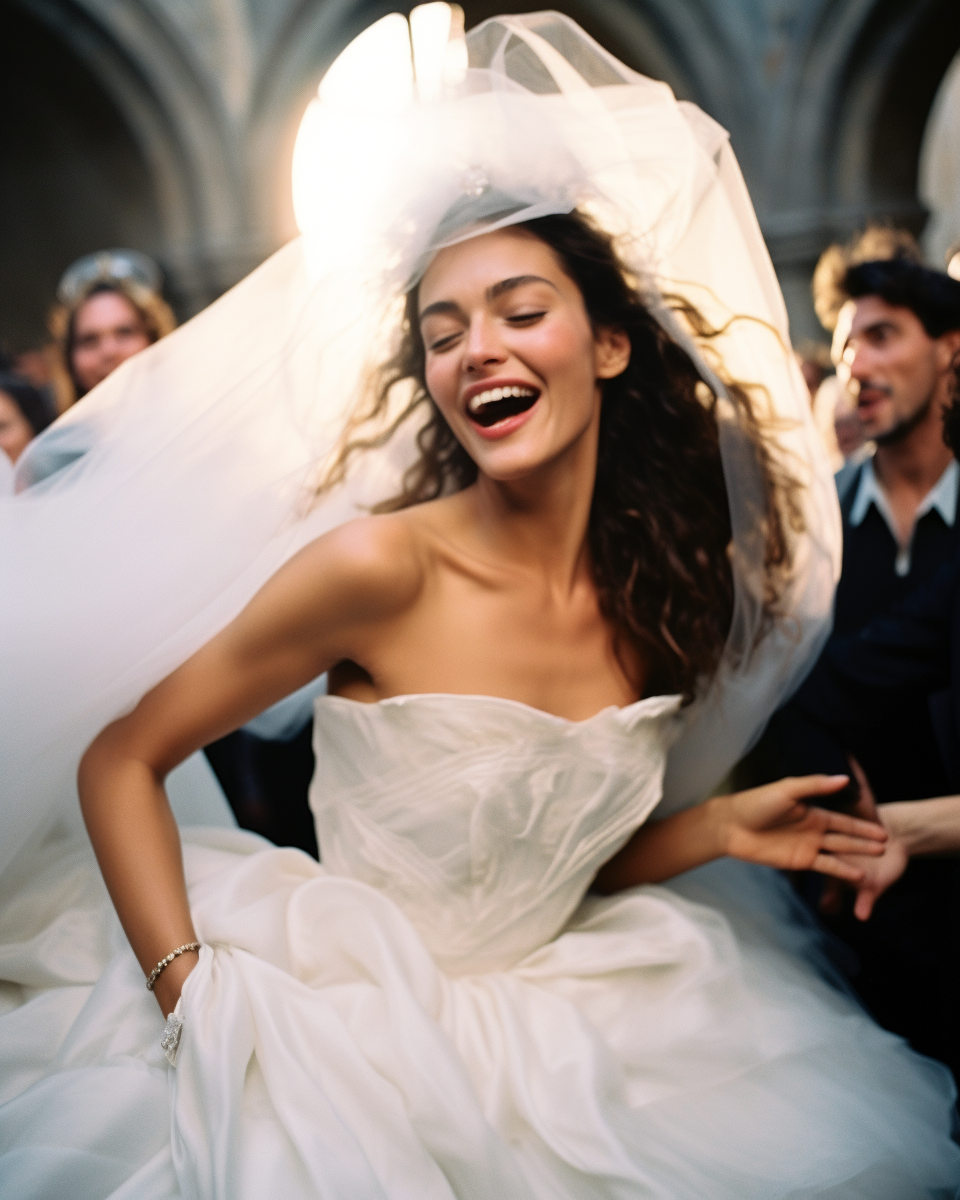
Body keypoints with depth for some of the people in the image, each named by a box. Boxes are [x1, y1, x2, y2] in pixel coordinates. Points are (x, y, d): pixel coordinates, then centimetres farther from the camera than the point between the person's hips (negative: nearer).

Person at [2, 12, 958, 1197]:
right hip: (349, 1026, -4)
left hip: (549, 1025, 5)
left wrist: (721, 827, -4)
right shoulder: (381, 566, -19)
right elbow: (118, 761, -12)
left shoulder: (657, 601, -3)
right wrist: (201, 1004, -20)